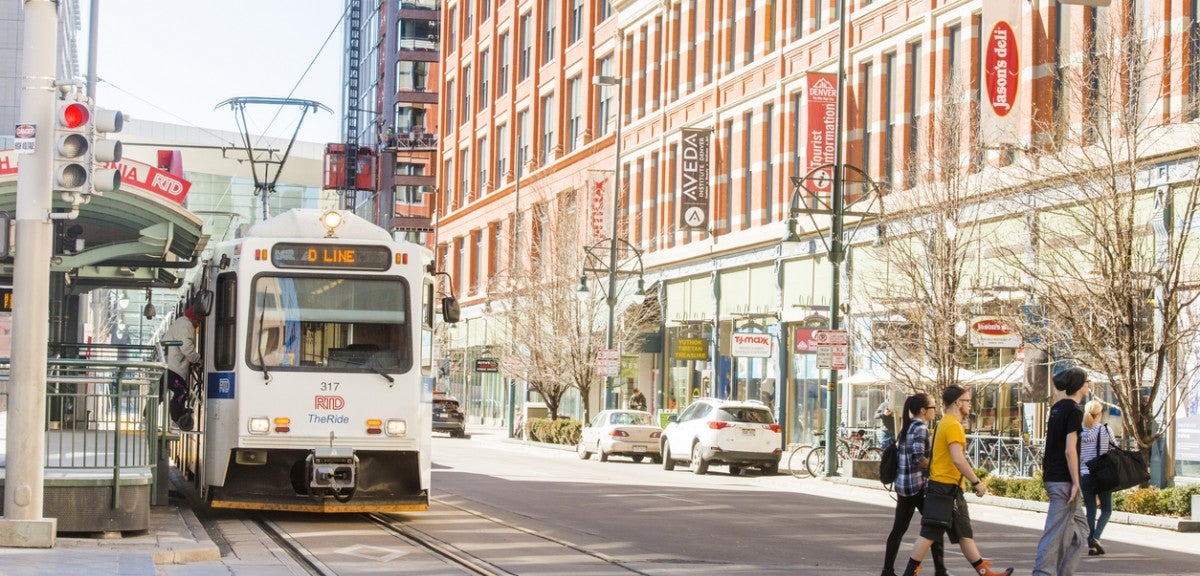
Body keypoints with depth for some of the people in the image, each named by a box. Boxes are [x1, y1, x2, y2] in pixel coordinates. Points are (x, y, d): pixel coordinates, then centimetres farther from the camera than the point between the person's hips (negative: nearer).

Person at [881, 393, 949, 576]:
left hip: (902, 485, 8)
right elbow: (918, 458, -23)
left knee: (898, 529, 8)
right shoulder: (921, 428, -13)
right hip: (918, 485, -8)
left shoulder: (906, 427, 14)